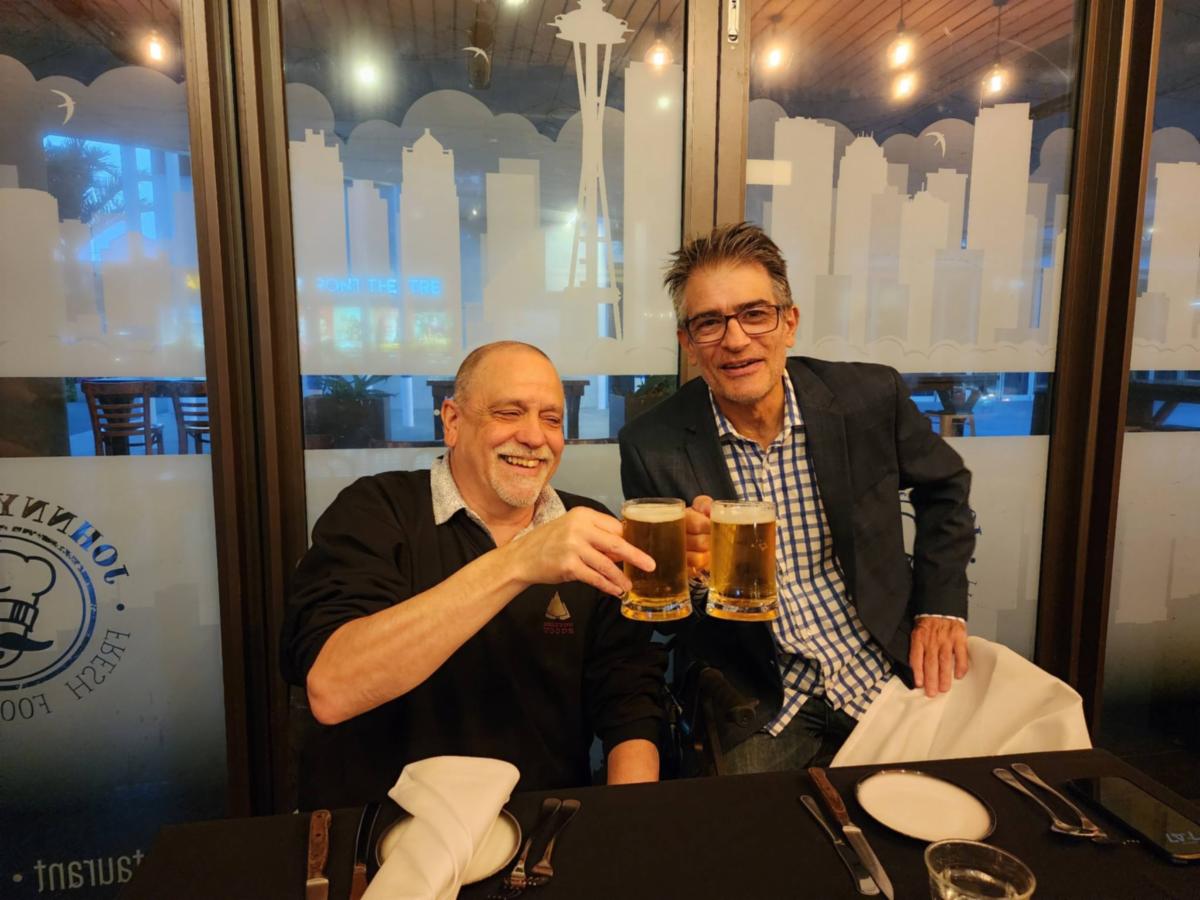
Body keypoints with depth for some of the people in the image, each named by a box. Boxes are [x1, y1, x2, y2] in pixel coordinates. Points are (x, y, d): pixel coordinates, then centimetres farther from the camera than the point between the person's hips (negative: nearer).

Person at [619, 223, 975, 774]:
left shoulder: (871, 398, -8)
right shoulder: (651, 448, -13)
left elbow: (944, 486, 13)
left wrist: (941, 603, 4)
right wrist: (685, 566, -27)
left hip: (888, 678, 3)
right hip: (758, 713, -2)